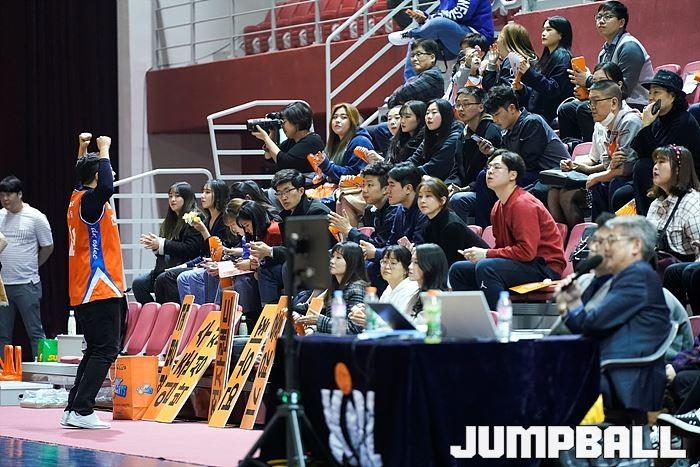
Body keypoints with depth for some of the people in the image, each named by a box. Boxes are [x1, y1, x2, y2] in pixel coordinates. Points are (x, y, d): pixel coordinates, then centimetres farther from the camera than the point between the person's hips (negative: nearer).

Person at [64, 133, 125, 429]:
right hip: (100, 289, -10)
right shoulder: (90, 200, -13)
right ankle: (81, 411, -16)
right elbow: (106, 188, -36)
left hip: (83, 292, 10)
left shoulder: (76, 198, 14)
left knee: (96, 350, 14)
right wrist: (103, 151, -23)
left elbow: (90, 182, 39)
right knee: (106, 350, -11)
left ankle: (73, 410, 13)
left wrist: (82, 150, 37)